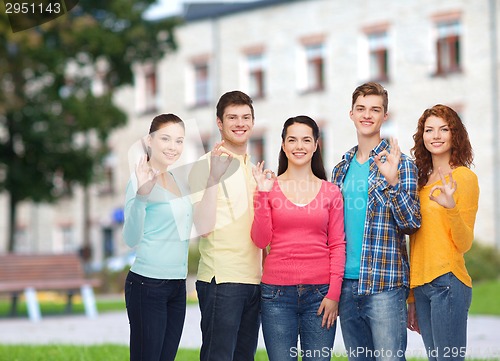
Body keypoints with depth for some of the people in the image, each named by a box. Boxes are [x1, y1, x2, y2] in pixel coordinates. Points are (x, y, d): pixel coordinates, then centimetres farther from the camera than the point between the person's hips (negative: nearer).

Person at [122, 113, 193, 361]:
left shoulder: (179, 183, 11)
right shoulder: (142, 180, -11)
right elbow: (131, 239, -20)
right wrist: (140, 195, -35)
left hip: (177, 285, 8)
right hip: (147, 285, -8)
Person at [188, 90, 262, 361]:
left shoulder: (253, 168, 17)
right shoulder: (206, 165, -5)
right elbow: (203, 226, -17)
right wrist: (213, 179, -23)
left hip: (254, 279, 7)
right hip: (221, 279, -7)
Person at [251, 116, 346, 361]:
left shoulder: (330, 191, 6)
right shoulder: (270, 187, 5)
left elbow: (337, 245, 5)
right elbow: (260, 240, -2)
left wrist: (334, 294, -4)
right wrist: (263, 193, -8)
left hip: (320, 292, 0)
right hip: (277, 292, 0)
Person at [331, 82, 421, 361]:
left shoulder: (399, 163, -3)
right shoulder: (341, 169, 13)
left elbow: (412, 223, -10)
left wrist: (392, 181, -24)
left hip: (385, 284, -5)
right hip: (347, 285, 5)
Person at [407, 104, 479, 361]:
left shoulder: (464, 177, -4)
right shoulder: (423, 180, 16)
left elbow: (464, 243, -8)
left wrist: (451, 208, -26)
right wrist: (412, 298, 18)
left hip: (448, 282, -7)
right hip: (421, 286, 7)